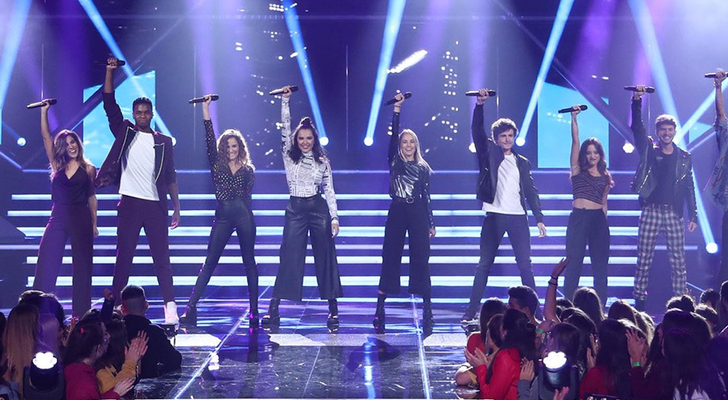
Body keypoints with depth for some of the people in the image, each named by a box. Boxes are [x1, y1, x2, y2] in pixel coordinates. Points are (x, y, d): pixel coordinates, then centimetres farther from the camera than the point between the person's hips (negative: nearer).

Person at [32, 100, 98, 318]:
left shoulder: (88, 169, 3)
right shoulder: (57, 165, 8)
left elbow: (92, 198, 6)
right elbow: (46, 137, 4)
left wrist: (94, 224, 4)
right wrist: (44, 111, 0)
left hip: (81, 218, -2)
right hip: (58, 218, 2)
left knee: (82, 267, 1)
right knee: (46, 264, -5)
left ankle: (81, 314, 7)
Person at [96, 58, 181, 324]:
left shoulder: (164, 142, 7)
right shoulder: (125, 134, 8)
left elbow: (170, 177, 8)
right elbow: (109, 103, 1)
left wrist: (177, 208, 3)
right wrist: (110, 71, -5)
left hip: (155, 206, 0)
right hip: (129, 204, 0)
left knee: (162, 258, -1)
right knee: (123, 257, 3)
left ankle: (170, 308, -2)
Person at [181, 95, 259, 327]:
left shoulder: (248, 169, 12)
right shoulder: (217, 165, 12)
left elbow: (247, 192, 8)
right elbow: (209, 140, 4)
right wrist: (205, 110, -2)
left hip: (244, 215, 0)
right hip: (223, 216, 0)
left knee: (249, 262, 4)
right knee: (210, 262, -4)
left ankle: (254, 310, 8)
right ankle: (191, 306, -10)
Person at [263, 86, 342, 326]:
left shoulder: (322, 161, 6)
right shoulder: (290, 157, 6)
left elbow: (329, 190, 5)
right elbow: (285, 128, -2)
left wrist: (334, 217, -1)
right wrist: (285, 101, -7)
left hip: (319, 209, 0)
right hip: (296, 209, 0)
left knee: (325, 257, 3)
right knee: (289, 257, -4)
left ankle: (333, 308, 8)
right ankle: (273, 308, -6)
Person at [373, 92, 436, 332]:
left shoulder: (423, 168, 10)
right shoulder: (394, 162, 7)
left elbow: (426, 196, 10)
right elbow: (392, 136, -5)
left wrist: (431, 223, 8)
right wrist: (397, 109, -11)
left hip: (418, 214, 0)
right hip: (397, 213, 0)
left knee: (420, 258, -1)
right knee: (390, 257, -1)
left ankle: (427, 309, 1)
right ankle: (380, 308, 2)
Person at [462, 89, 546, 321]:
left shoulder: (523, 162, 15)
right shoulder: (489, 153, 8)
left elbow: (531, 191, 14)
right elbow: (477, 131, -5)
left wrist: (539, 219, 7)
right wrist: (479, 105, -17)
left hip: (518, 217, 2)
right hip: (494, 216, -2)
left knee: (525, 265, -2)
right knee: (484, 265, -1)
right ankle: (471, 311, 1)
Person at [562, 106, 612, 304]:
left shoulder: (605, 176, 13)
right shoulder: (578, 171, 5)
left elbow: (604, 202, 17)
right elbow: (575, 141, -4)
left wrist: (605, 224, 13)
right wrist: (574, 118, -12)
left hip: (599, 220, 3)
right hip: (578, 218, -3)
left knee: (600, 263, 4)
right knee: (573, 262, -3)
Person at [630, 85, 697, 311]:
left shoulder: (684, 157, 9)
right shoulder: (648, 151, 6)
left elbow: (689, 188, 10)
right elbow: (636, 127, -6)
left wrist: (693, 216, 4)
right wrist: (636, 101, -19)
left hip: (674, 214, 1)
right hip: (650, 212, -1)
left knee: (678, 262, 0)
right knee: (644, 261, -1)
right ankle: (639, 303, 2)